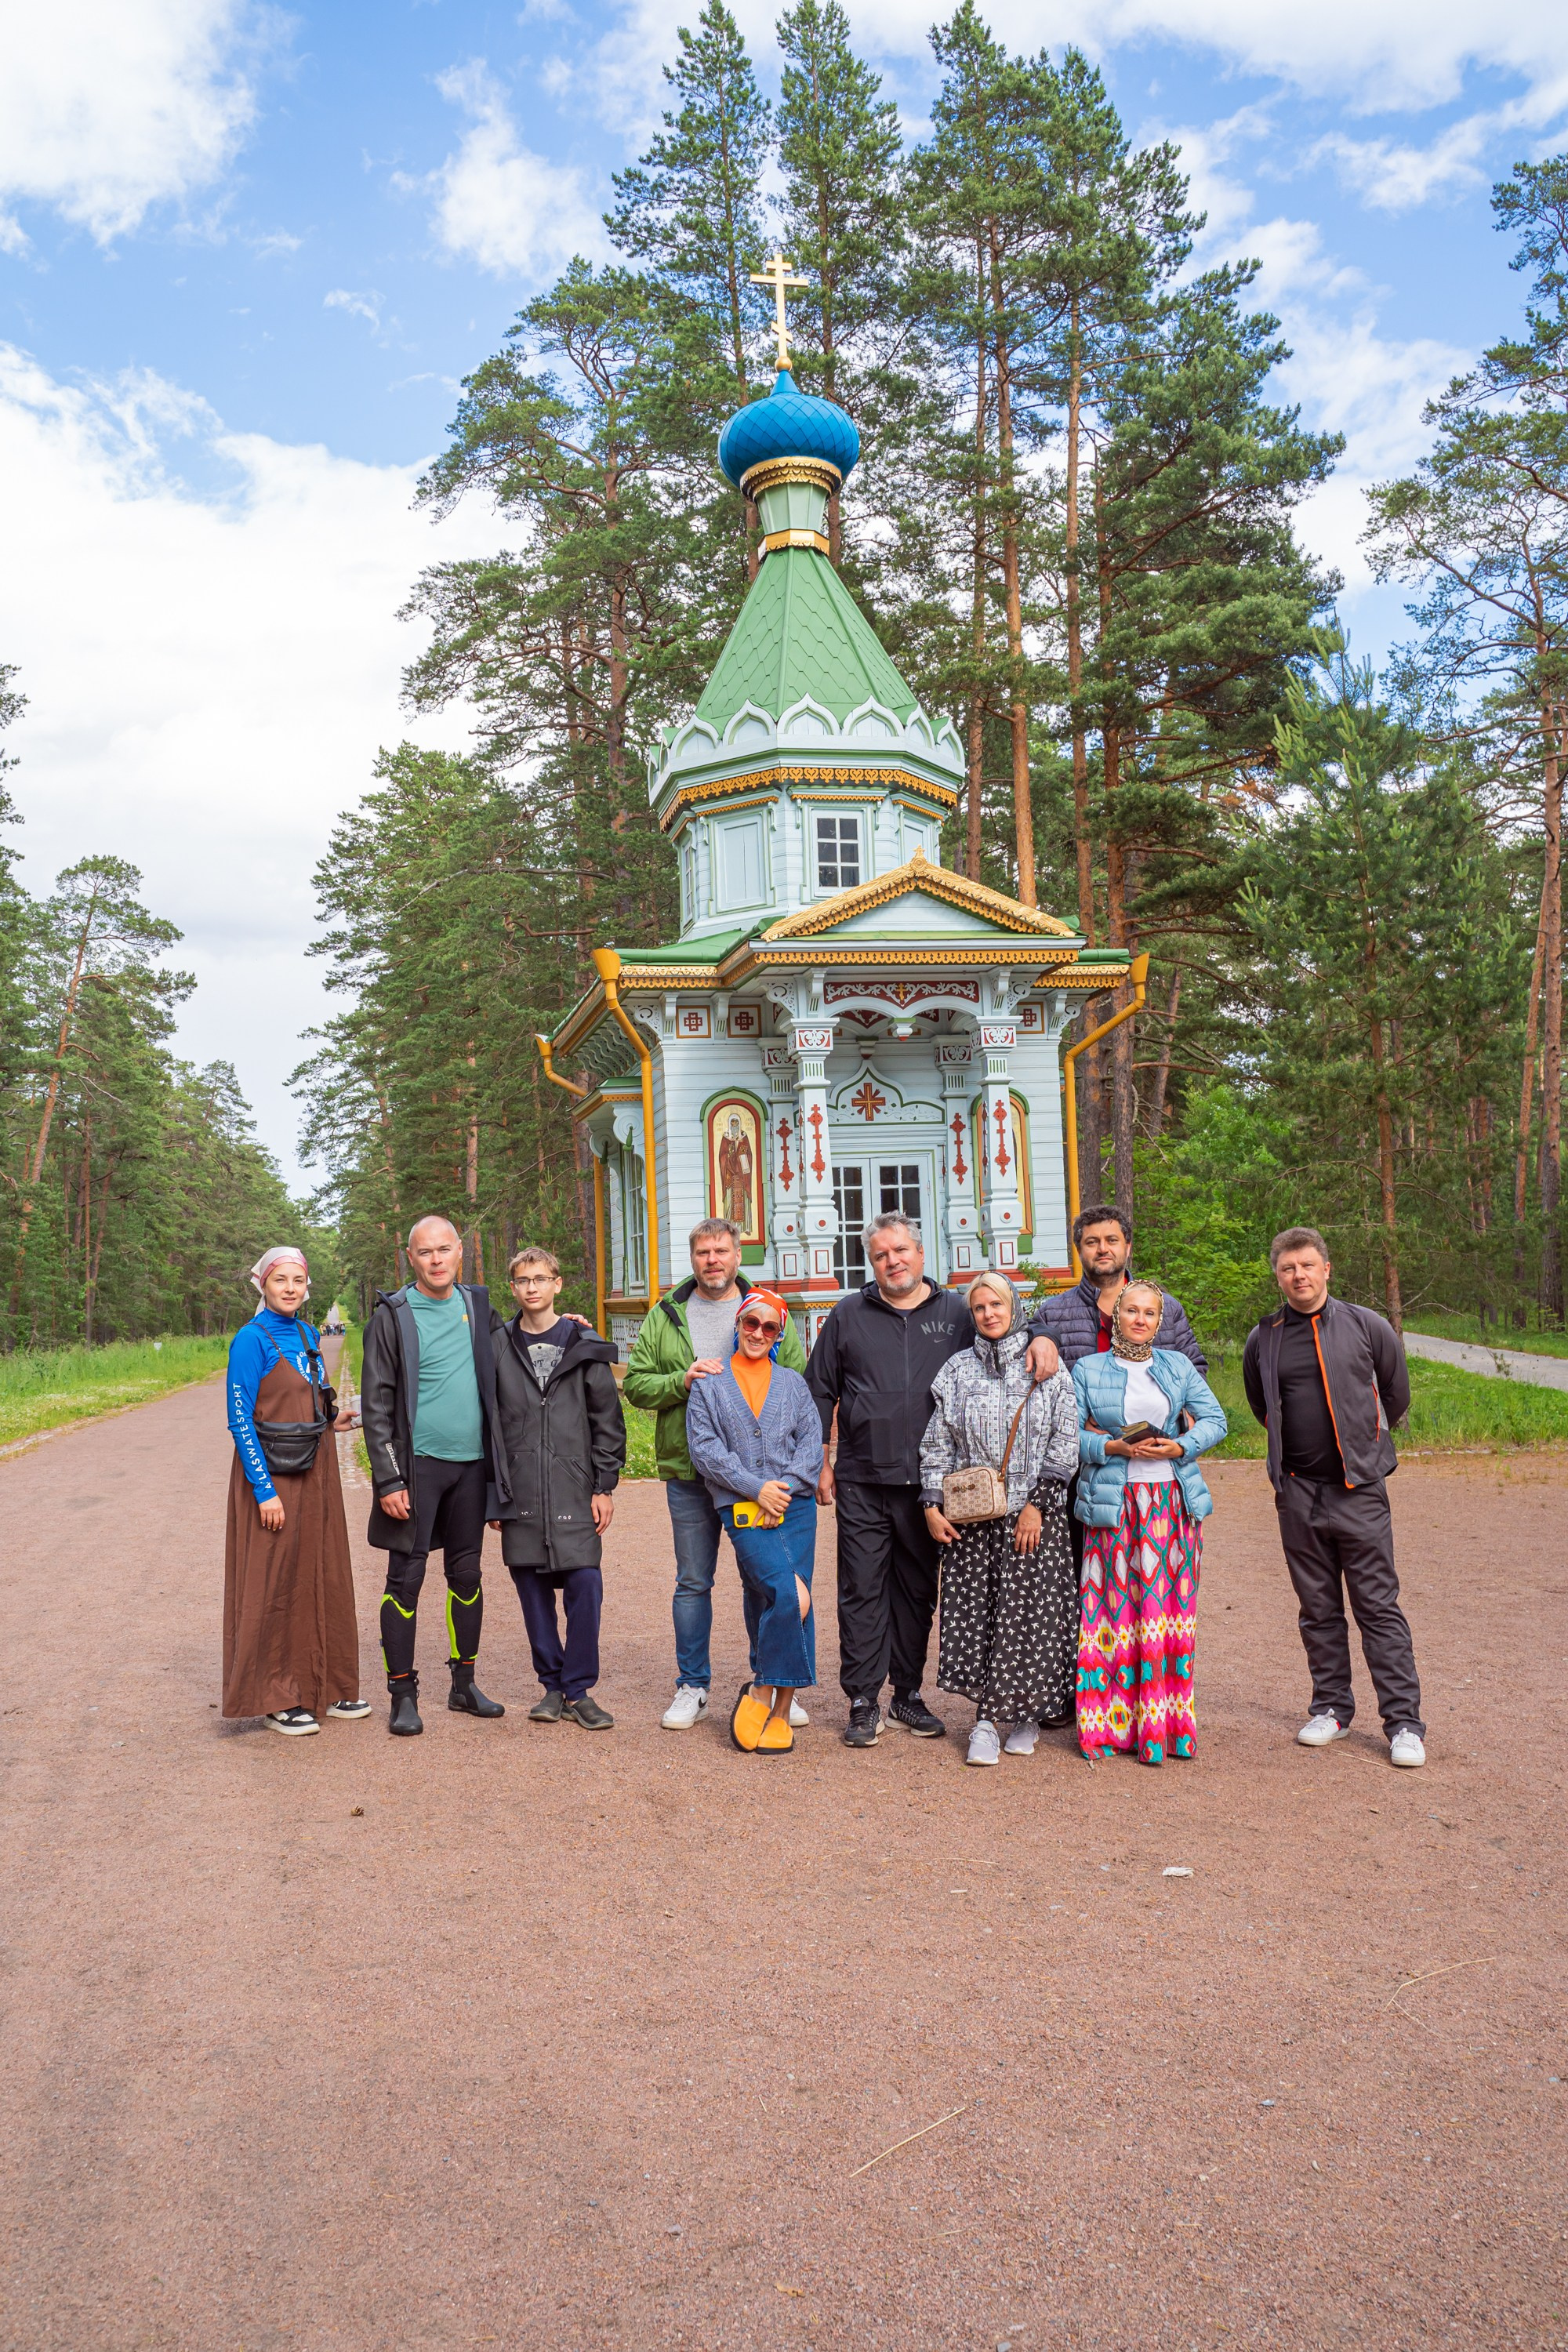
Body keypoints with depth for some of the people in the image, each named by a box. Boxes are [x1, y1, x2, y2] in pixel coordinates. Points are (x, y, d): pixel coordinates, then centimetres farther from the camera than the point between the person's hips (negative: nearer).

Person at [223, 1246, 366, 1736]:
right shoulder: (252, 1340, -12)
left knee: (322, 1577, 12)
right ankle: (277, 1700, 10)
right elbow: (240, 1421, -14)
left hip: (314, 1473, 8)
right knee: (274, 1584, 0)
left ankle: (322, 1686, 23)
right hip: (272, 1477, -8)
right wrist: (264, 1490, -18)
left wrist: (330, 1421, 3)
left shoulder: (306, 1335, 10)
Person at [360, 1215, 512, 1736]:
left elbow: (502, 1357, 24)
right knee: (406, 1577, 0)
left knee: (467, 1575, 12)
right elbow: (376, 1403, -6)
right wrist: (388, 1479, -12)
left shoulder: (476, 1303, 8)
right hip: (418, 1464, -4)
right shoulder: (393, 1315, -5)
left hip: (472, 1464, 4)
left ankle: (464, 1684, 24)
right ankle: (403, 1694, 11)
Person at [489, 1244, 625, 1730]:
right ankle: (553, 1685, 19)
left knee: (585, 1586, -7)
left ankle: (578, 1690, 6)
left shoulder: (586, 1345, 4)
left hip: (575, 1493, -1)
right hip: (520, 1496, 2)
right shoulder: (498, 1346, 7)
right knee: (533, 1592, 6)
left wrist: (604, 1486, -1)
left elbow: (608, 1420, 4)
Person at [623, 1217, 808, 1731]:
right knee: (693, 1583, 8)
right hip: (689, 1474, 1)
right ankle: (692, 1688, 20)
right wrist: (681, 1381, -13)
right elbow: (635, 1384, 4)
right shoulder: (665, 1317, 7)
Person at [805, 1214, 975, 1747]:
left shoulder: (956, 1313, 6)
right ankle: (863, 1703, 8)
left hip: (927, 1482, 1)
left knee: (918, 1590, 10)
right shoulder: (848, 1315, 6)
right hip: (861, 1482, -1)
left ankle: (909, 1695, 22)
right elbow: (819, 1392, 10)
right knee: (862, 1591, 0)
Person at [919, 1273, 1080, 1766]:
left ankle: (1025, 1712, 14)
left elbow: (1065, 1444, -1)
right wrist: (932, 1504, 0)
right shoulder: (957, 1371, 9)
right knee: (974, 1610, -1)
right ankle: (987, 1720, 6)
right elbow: (937, 1443, 9)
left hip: (1033, 1513, -2)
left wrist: (1037, 1504, -8)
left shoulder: (1048, 1368, 3)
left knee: (1028, 1612, -2)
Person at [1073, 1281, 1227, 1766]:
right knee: (1115, 1605, -3)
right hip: (1113, 1503, -2)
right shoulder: (1088, 1370, 7)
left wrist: (1180, 1447, -9)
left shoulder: (1179, 1366, 13)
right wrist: (1114, 1447, -14)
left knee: (1166, 1605, 0)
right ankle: (1112, 1724, 4)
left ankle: (1163, 1723, 7)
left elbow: (1215, 1419, 8)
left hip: (1172, 1501, 2)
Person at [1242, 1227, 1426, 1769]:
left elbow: (1397, 1397, 13)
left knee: (1378, 1605, -2)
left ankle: (1404, 1720, 5)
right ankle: (1332, 1706, 22)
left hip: (1358, 1488, -2)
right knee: (1318, 1607, 10)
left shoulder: (1367, 1327, -1)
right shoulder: (1263, 1341, 4)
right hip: (1297, 1491, 3)